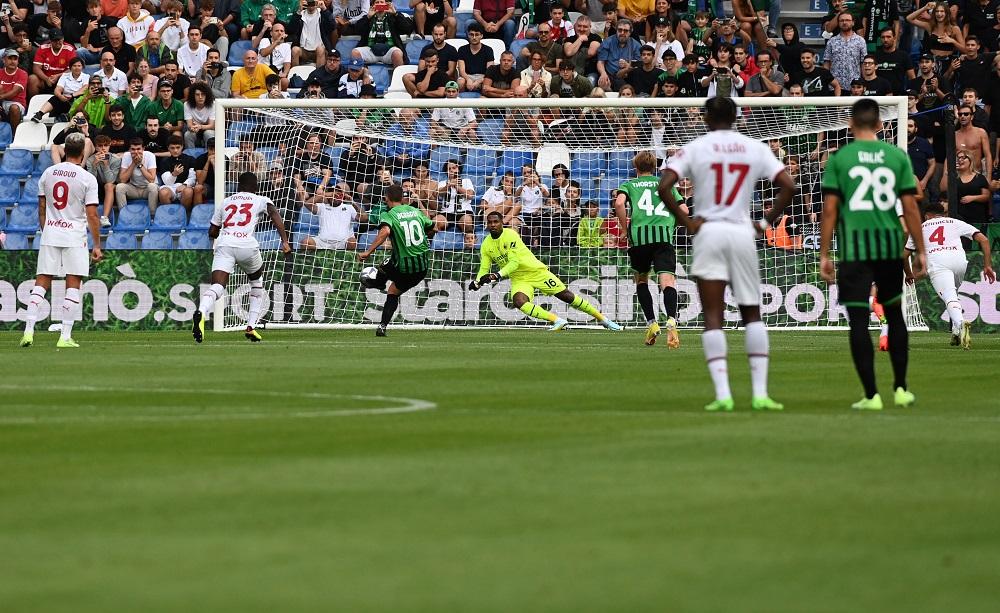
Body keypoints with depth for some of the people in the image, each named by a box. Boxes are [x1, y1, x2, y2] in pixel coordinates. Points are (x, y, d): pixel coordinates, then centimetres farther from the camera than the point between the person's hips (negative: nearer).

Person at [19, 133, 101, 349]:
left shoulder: (48, 173, 6)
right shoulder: (87, 178, -8)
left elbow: (41, 209, 12)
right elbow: (92, 215, -9)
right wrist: (97, 245, -5)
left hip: (50, 234, 4)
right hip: (74, 236, -4)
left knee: (41, 282, 6)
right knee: (73, 284, 1)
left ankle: (29, 331, -4)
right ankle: (65, 337, -3)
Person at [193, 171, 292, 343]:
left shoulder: (224, 202, 26)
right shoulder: (261, 200, 19)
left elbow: (212, 232, 28)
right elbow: (275, 215, -1)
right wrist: (285, 241, -9)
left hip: (224, 244, 1)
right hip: (247, 245, -1)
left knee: (217, 286, -13)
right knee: (257, 283, 26)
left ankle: (201, 312, -46)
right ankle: (251, 327, 19)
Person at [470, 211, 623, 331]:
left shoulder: (510, 235, -19)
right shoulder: (486, 246, -1)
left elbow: (514, 262, -25)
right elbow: (484, 270, 4)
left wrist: (498, 275, -38)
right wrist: (477, 282, -18)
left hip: (536, 271, -4)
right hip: (518, 279, 4)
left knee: (566, 296, -4)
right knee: (519, 302, -28)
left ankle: (602, 318, 8)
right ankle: (557, 321, -23)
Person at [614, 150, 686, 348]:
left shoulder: (629, 185, 19)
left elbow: (619, 203, -2)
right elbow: (684, 210, 16)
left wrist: (625, 227, 7)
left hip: (639, 235, 0)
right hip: (664, 235, 0)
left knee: (641, 279, 21)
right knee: (667, 280, -13)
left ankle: (651, 323, 12)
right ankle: (671, 321, -38)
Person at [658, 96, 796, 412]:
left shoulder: (694, 148, -1)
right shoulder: (755, 148, 5)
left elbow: (664, 186, -13)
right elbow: (788, 186, -1)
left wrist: (686, 221, -5)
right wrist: (766, 221, 6)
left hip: (708, 232, -2)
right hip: (743, 233, 2)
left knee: (713, 317, 0)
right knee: (752, 314, 11)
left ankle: (723, 394, -10)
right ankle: (760, 393, 4)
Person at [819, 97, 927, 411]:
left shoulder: (839, 158, -1)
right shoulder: (897, 156, 4)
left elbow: (830, 210, -4)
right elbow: (910, 207, 2)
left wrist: (824, 255, 0)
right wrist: (920, 251, 8)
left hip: (854, 248, -2)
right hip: (890, 244, 2)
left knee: (859, 320, 1)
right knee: (894, 314, 18)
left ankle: (871, 395, -2)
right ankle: (901, 388, 19)